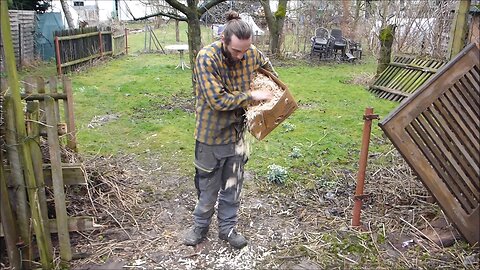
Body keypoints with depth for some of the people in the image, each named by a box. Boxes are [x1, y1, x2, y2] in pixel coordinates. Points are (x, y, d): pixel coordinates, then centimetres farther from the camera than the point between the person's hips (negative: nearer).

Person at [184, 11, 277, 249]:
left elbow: (266, 66, 17)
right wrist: (252, 95, -22)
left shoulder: (251, 53, -8)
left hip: (237, 131, 5)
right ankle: (200, 226, 35)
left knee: (233, 184, 15)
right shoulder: (206, 58, -24)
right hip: (211, 132, -4)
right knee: (209, 185, 12)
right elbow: (218, 100, -29)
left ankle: (227, 228, 34)